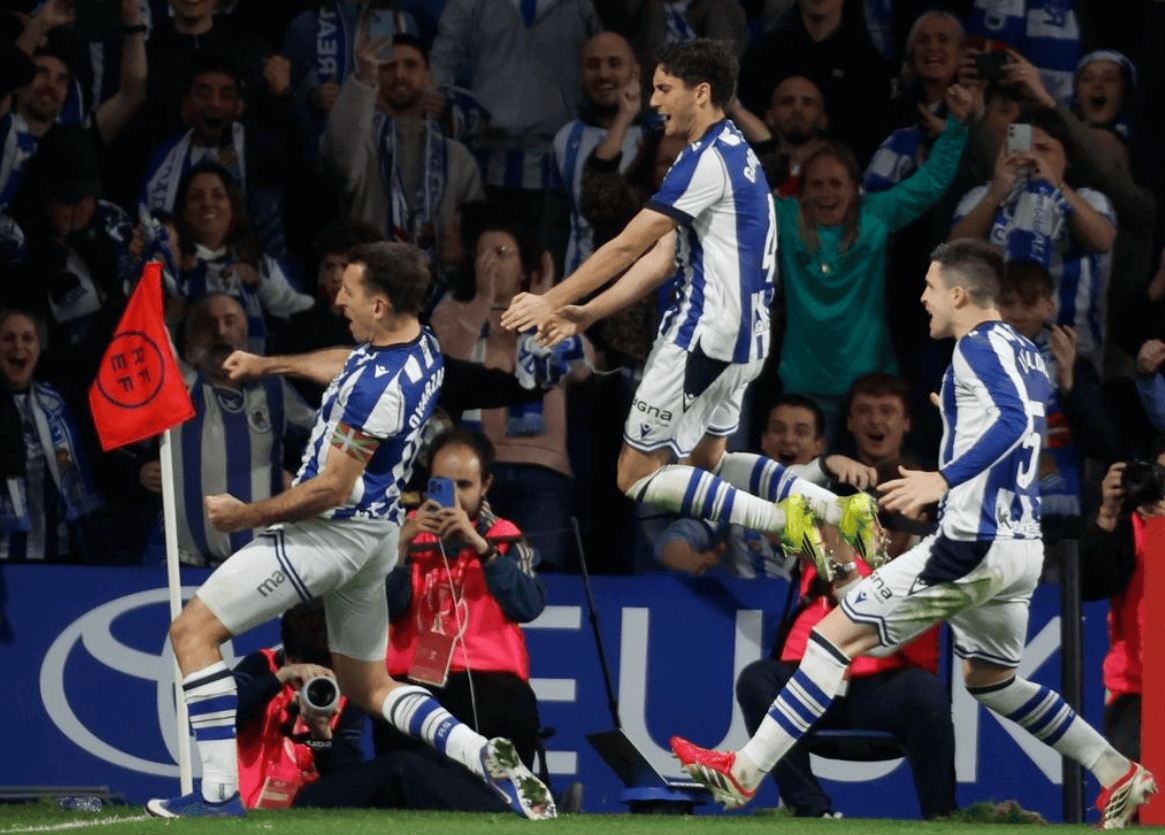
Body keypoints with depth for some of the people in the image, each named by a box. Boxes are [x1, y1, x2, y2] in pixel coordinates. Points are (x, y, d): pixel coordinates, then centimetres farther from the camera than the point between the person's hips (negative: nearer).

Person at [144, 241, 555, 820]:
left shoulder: (379, 386, -26)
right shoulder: (421, 346, 4)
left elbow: (332, 488, -23)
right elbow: (345, 365, 27)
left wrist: (247, 515, -12)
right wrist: (267, 365, 39)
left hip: (328, 530, -10)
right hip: (377, 534, 10)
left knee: (193, 631, -4)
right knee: (368, 686, 20)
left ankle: (220, 793, -9)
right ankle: (487, 757, 0)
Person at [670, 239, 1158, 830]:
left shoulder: (978, 348, -11)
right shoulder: (1024, 354, 15)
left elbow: (1016, 422, -28)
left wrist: (943, 478, -35)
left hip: (972, 547, -9)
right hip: (1021, 549, 9)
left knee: (837, 635, -6)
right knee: (989, 679, 26)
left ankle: (743, 773, -10)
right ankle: (1120, 776, 21)